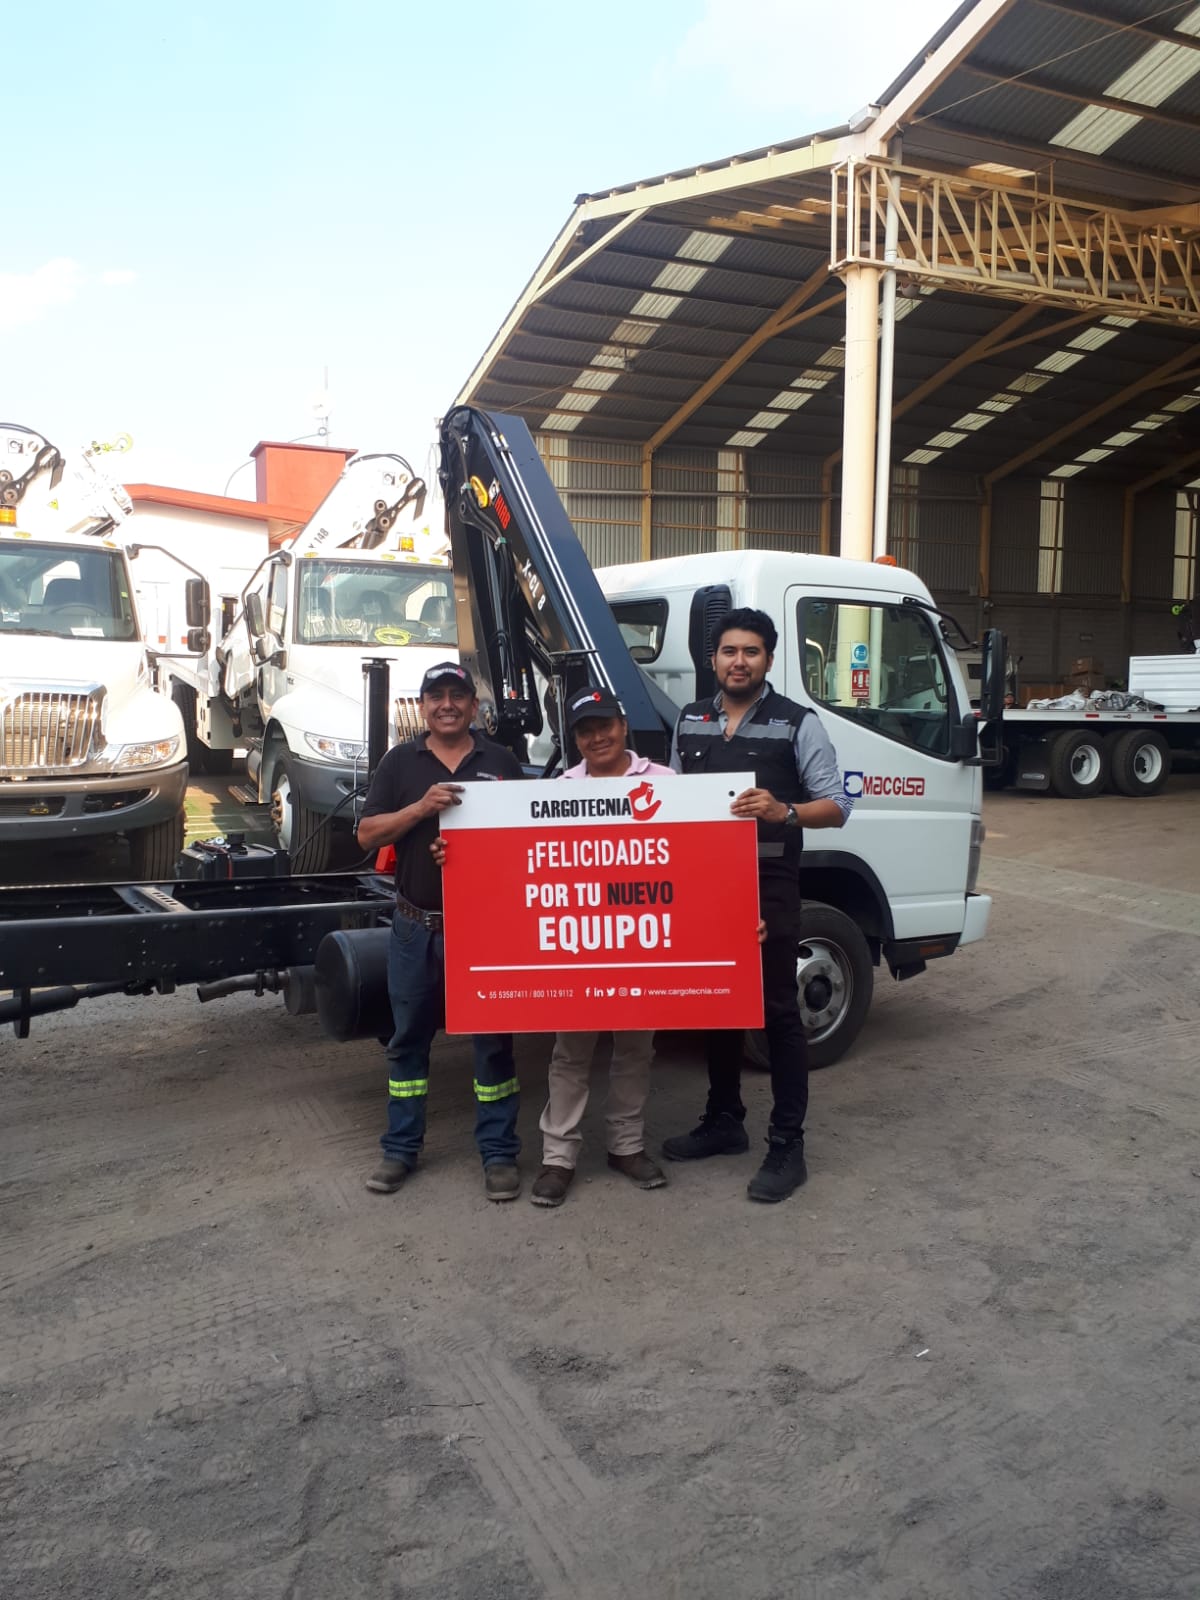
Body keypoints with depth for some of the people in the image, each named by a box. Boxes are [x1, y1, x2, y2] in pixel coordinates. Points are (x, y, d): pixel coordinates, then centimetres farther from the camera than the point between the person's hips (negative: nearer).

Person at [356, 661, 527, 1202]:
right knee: (409, 1037, 12)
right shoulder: (400, 761, 5)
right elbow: (368, 833, -2)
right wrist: (422, 807, -17)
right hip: (416, 925, 1)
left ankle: (499, 1153, 17)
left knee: (493, 1038, 5)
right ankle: (400, 1148, 26)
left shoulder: (501, 762, 4)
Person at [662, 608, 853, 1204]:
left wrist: (783, 811, -27)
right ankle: (723, 1120, 31)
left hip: (769, 884, -5)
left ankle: (787, 1145, 10)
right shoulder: (689, 721, 11)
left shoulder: (798, 724, -4)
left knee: (778, 1012, 1)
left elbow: (836, 807, -7)